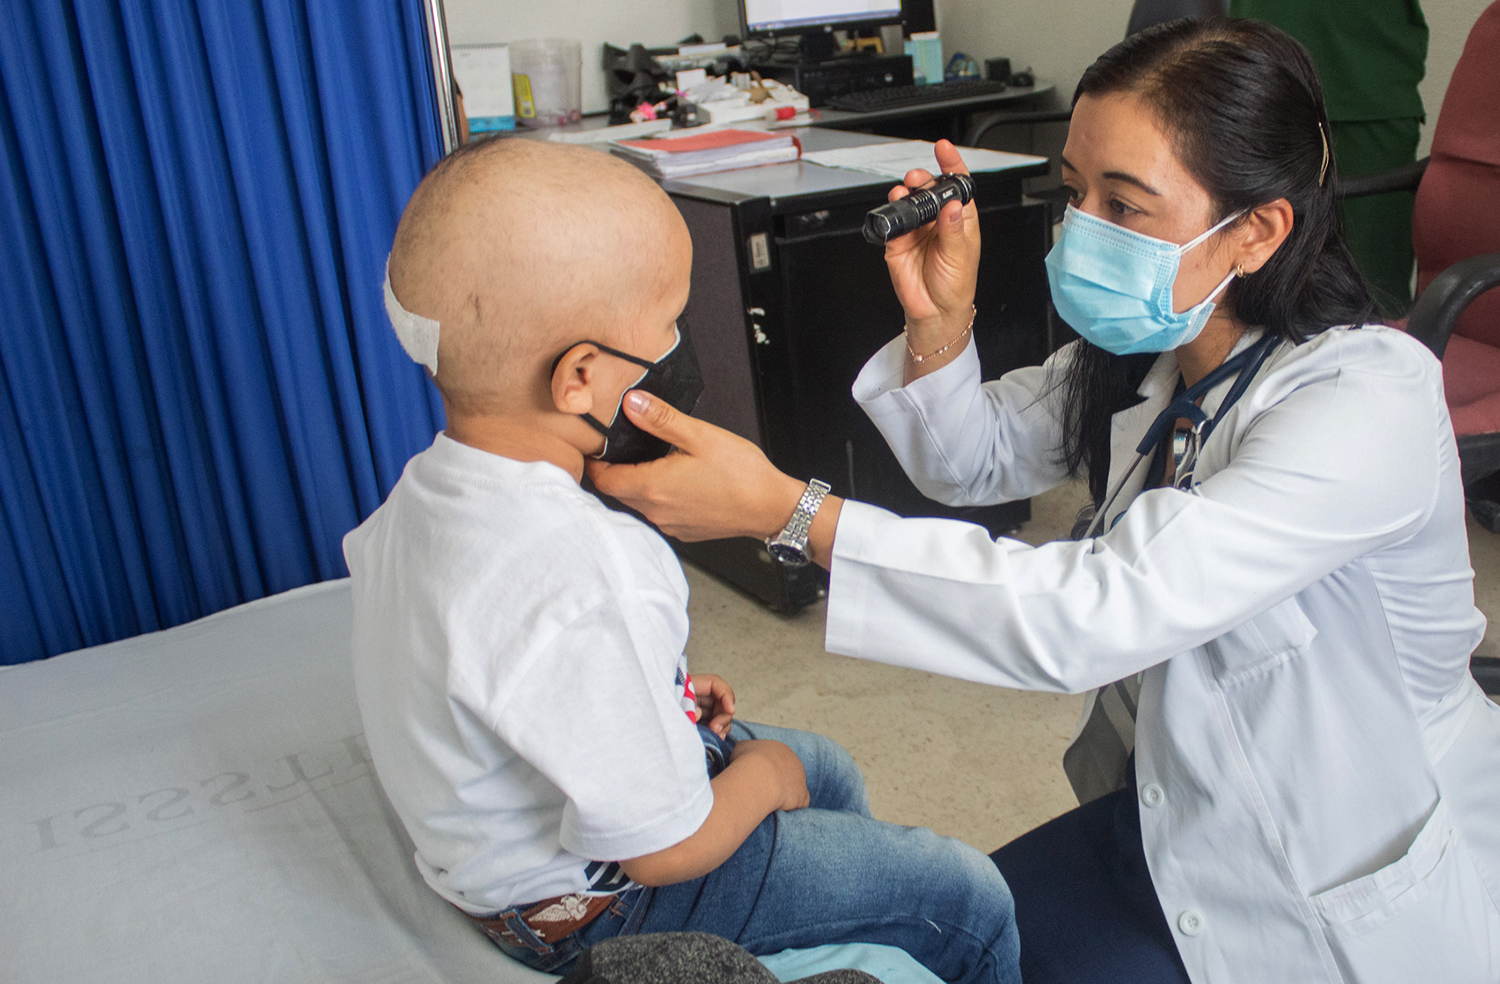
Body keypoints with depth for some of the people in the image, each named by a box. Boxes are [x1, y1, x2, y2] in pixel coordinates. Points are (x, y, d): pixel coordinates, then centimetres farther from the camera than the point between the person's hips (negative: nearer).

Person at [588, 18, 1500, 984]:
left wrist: (784, 509, -41)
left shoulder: (1371, 401, -30)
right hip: (1183, 811, 7)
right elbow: (975, 459, 7)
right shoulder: (1142, 354, -5)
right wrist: (939, 322, -14)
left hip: (1347, 895, -6)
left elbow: (1091, 616, -40)